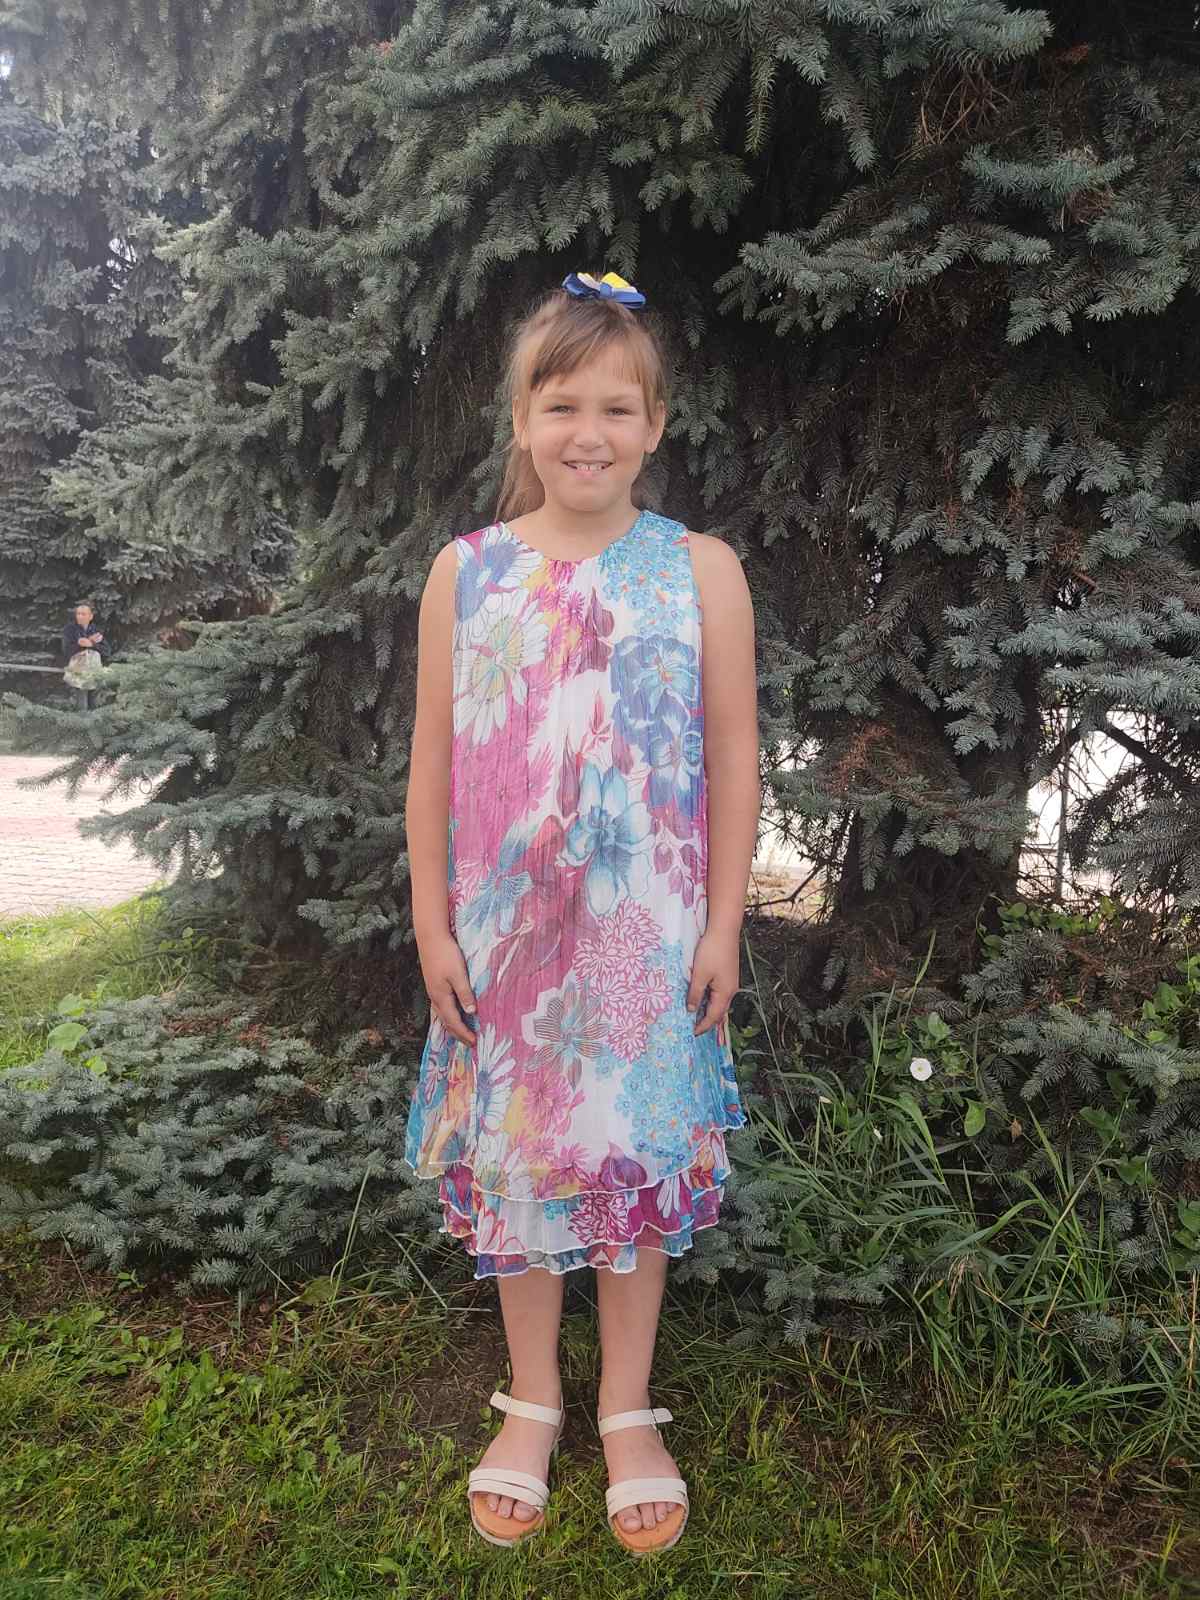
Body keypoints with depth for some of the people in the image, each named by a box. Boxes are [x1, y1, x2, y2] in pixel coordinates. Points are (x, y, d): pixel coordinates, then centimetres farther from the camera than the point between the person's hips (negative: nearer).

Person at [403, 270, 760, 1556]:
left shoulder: (700, 569, -3)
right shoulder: (466, 572, -1)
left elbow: (734, 760, -2)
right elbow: (432, 764, 2)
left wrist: (722, 925, -3)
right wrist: (432, 926, 0)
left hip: (649, 936, -1)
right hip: (503, 936, 1)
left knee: (637, 1155, 11)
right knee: (511, 1158, 13)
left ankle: (627, 1413, 34)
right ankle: (531, 1404, 36)